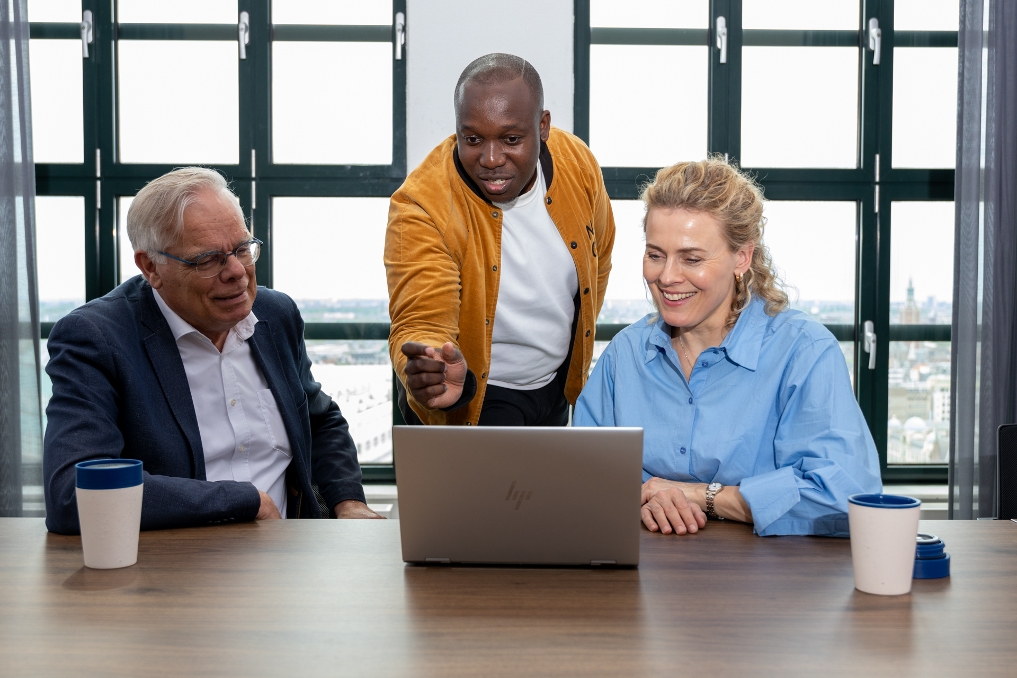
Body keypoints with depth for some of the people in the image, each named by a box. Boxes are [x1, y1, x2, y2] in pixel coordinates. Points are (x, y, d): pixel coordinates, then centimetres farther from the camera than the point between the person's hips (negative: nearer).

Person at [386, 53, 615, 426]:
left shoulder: (579, 165, -13)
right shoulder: (421, 207, -28)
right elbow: (421, 324, -33)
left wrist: (575, 348, 12)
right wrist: (429, 377, -55)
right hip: (468, 400, -5)